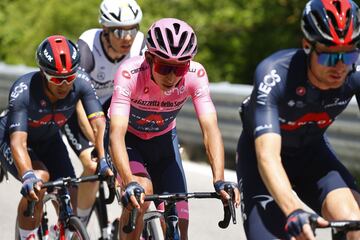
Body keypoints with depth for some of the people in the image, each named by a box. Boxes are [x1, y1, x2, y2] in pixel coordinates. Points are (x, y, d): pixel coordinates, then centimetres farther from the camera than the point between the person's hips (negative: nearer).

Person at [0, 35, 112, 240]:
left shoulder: (81, 82, -27)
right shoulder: (23, 91, -36)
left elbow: (99, 124, -34)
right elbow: (18, 141, -43)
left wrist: (104, 162, -50)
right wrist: (28, 176, -60)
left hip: (48, 140, 4)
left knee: (70, 201, -10)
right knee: (39, 179, -32)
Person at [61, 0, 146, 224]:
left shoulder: (140, 44, -24)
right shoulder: (87, 47, -34)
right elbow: (81, 104, -37)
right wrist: (98, 145, -45)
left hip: (111, 101, 4)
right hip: (73, 107, -4)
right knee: (93, 166, -23)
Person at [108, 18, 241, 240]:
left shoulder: (195, 75, -28)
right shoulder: (130, 74, -35)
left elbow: (210, 128, -33)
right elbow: (117, 133, -43)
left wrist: (220, 180, -48)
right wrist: (130, 183, -57)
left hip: (164, 139, 3)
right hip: (128, 139, -3)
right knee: (142, 192, -32)